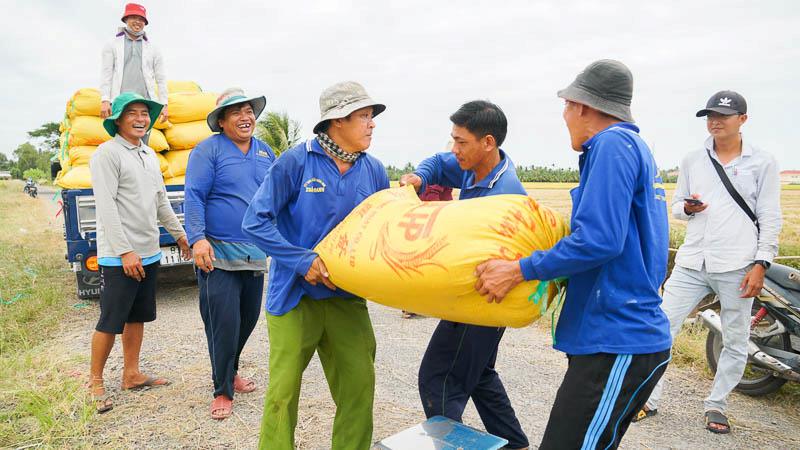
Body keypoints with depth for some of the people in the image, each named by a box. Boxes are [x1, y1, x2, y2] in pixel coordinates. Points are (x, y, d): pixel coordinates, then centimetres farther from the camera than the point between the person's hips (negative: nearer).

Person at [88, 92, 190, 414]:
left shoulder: (149, 155, 14)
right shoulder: (108, 153, -10)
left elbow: (161, 201, 21)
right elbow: (106, 207, -17)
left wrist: (179, 234, 22)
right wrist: (125, 251, -21)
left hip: (148, 253, 8)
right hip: (118, 256, -8)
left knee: (137, 317, 15)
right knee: (110, 321, 0)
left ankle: (131, 374, 26)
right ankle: (96, 382, 16)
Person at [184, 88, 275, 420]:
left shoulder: (265, 152, 12)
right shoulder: (209, 150, -6)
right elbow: (194, 196, -12)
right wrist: (198, 238, -24)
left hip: (256, 253, 6)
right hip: (218, 253, -6)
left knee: (248, 318, 15)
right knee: (224, 323, -4)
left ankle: (229, 372, 37)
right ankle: (222, 391, 13)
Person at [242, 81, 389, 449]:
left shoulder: (373, 171, 2)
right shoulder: (296, 162, -11)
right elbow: (255, 222, -11)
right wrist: (303, 261, -18)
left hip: (347, 298, 4)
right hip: (295, 296, -4)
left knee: (359, 388, 8)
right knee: (283, 391, 5)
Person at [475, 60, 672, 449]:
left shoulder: (612, 144, -13)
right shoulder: (634, 147, 18)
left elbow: (599, 240, -23)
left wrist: (519, 270, -17)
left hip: (618, 344, -10)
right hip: (628, 333, 10)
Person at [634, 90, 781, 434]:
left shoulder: (762, 162, 2)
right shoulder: (691, 161, 9)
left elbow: (770, 218, 1)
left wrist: (761, 264, -7)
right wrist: (687, 207, -8)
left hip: (737, 267, -2)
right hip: (691, 263, 2)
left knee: (735, 343, 8)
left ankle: (716, 406, 27)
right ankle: (649, 400, 12)